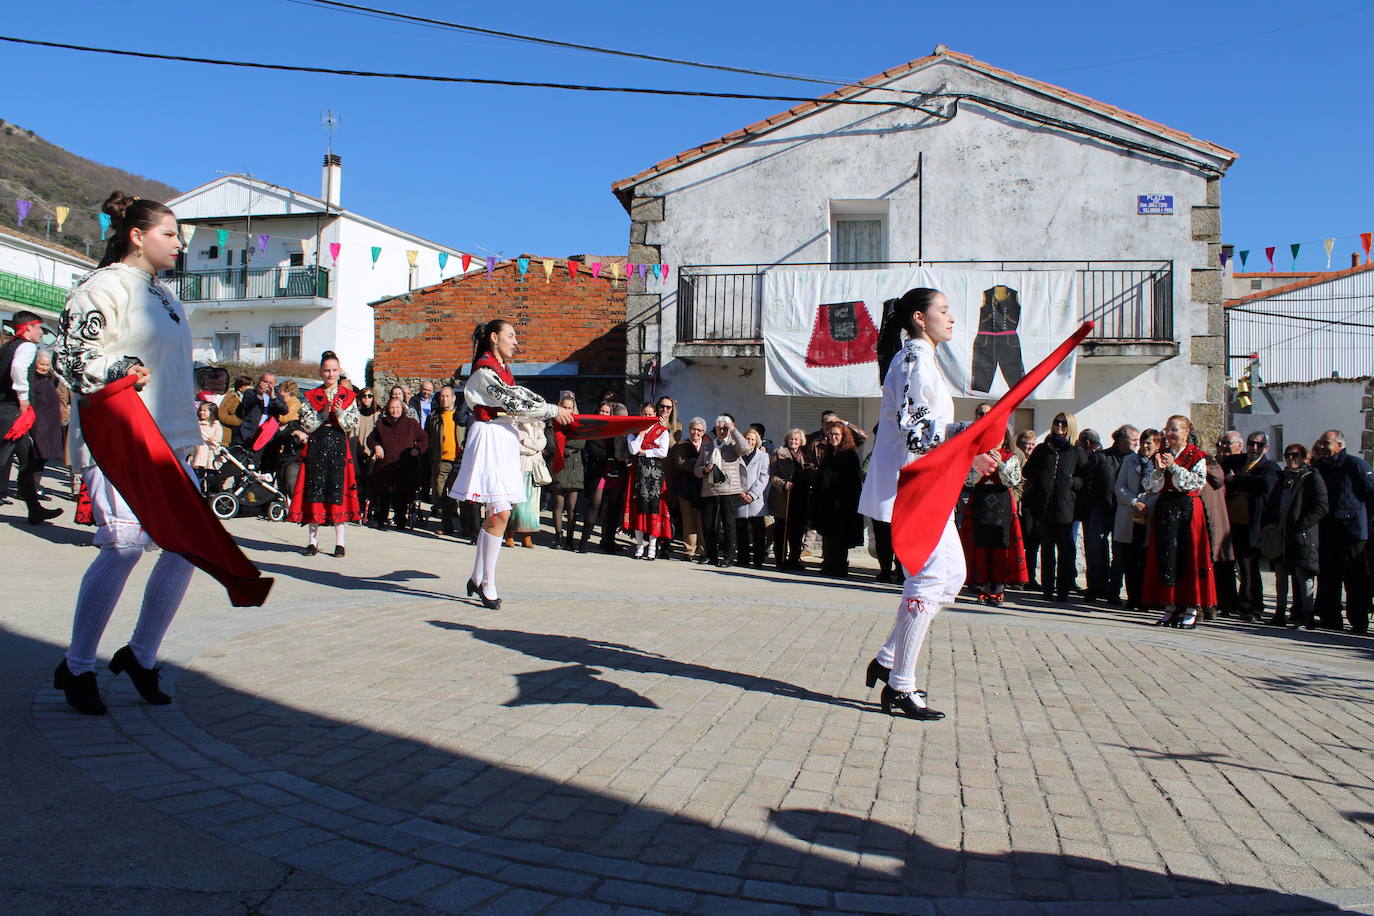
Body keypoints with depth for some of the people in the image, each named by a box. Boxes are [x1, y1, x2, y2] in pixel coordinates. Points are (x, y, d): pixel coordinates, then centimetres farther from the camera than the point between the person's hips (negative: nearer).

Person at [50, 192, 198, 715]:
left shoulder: (164, 297, 21)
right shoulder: (106, 286, -4)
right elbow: (69, 356, -10)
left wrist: (188, 429, 24)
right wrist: (116, 373, -25)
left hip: (165, 441, 9)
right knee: (125, 543, -14)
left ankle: (141, 656, 14)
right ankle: (76, 667, 3)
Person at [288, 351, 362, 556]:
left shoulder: (348, 396, 9)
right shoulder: (310, 396, 10)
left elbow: (353, 427, 2)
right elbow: (306, 426, 2)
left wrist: (340, 413, -13)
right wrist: (324, 414, -10)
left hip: (339, 447, -1)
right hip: (316, 447, 1)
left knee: (338, 489, -5)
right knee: (314, 490, -1)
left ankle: (340, 542, 1)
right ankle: (314, 540, 8)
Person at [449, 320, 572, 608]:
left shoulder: (502, 370, 19)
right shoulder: (484, 371, -10)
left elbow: (522, 396, 17)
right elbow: (514, 403, -16)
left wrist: (557, 412, 5)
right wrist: (554, 410, -9)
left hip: (506, 442, 9)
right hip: (490, 440, -9)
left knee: (496, 514, 9)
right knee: (500, 514, -13)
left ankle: (477, 578, 18)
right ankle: (488, 584, -5)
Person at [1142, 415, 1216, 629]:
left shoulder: (1197, 456, 1)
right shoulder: (1159, 456, 12)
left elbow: (1197, 483, -13)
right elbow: (1149, 486, 3)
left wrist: (1174, 467, -16)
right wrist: (1159, 470, -14)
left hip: (1188, 509, -4)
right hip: (1164, 509, 4)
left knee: (1189, 556, -2)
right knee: (1166, 556, 2)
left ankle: (1191, 607, 5)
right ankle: (1170, 606, 8)